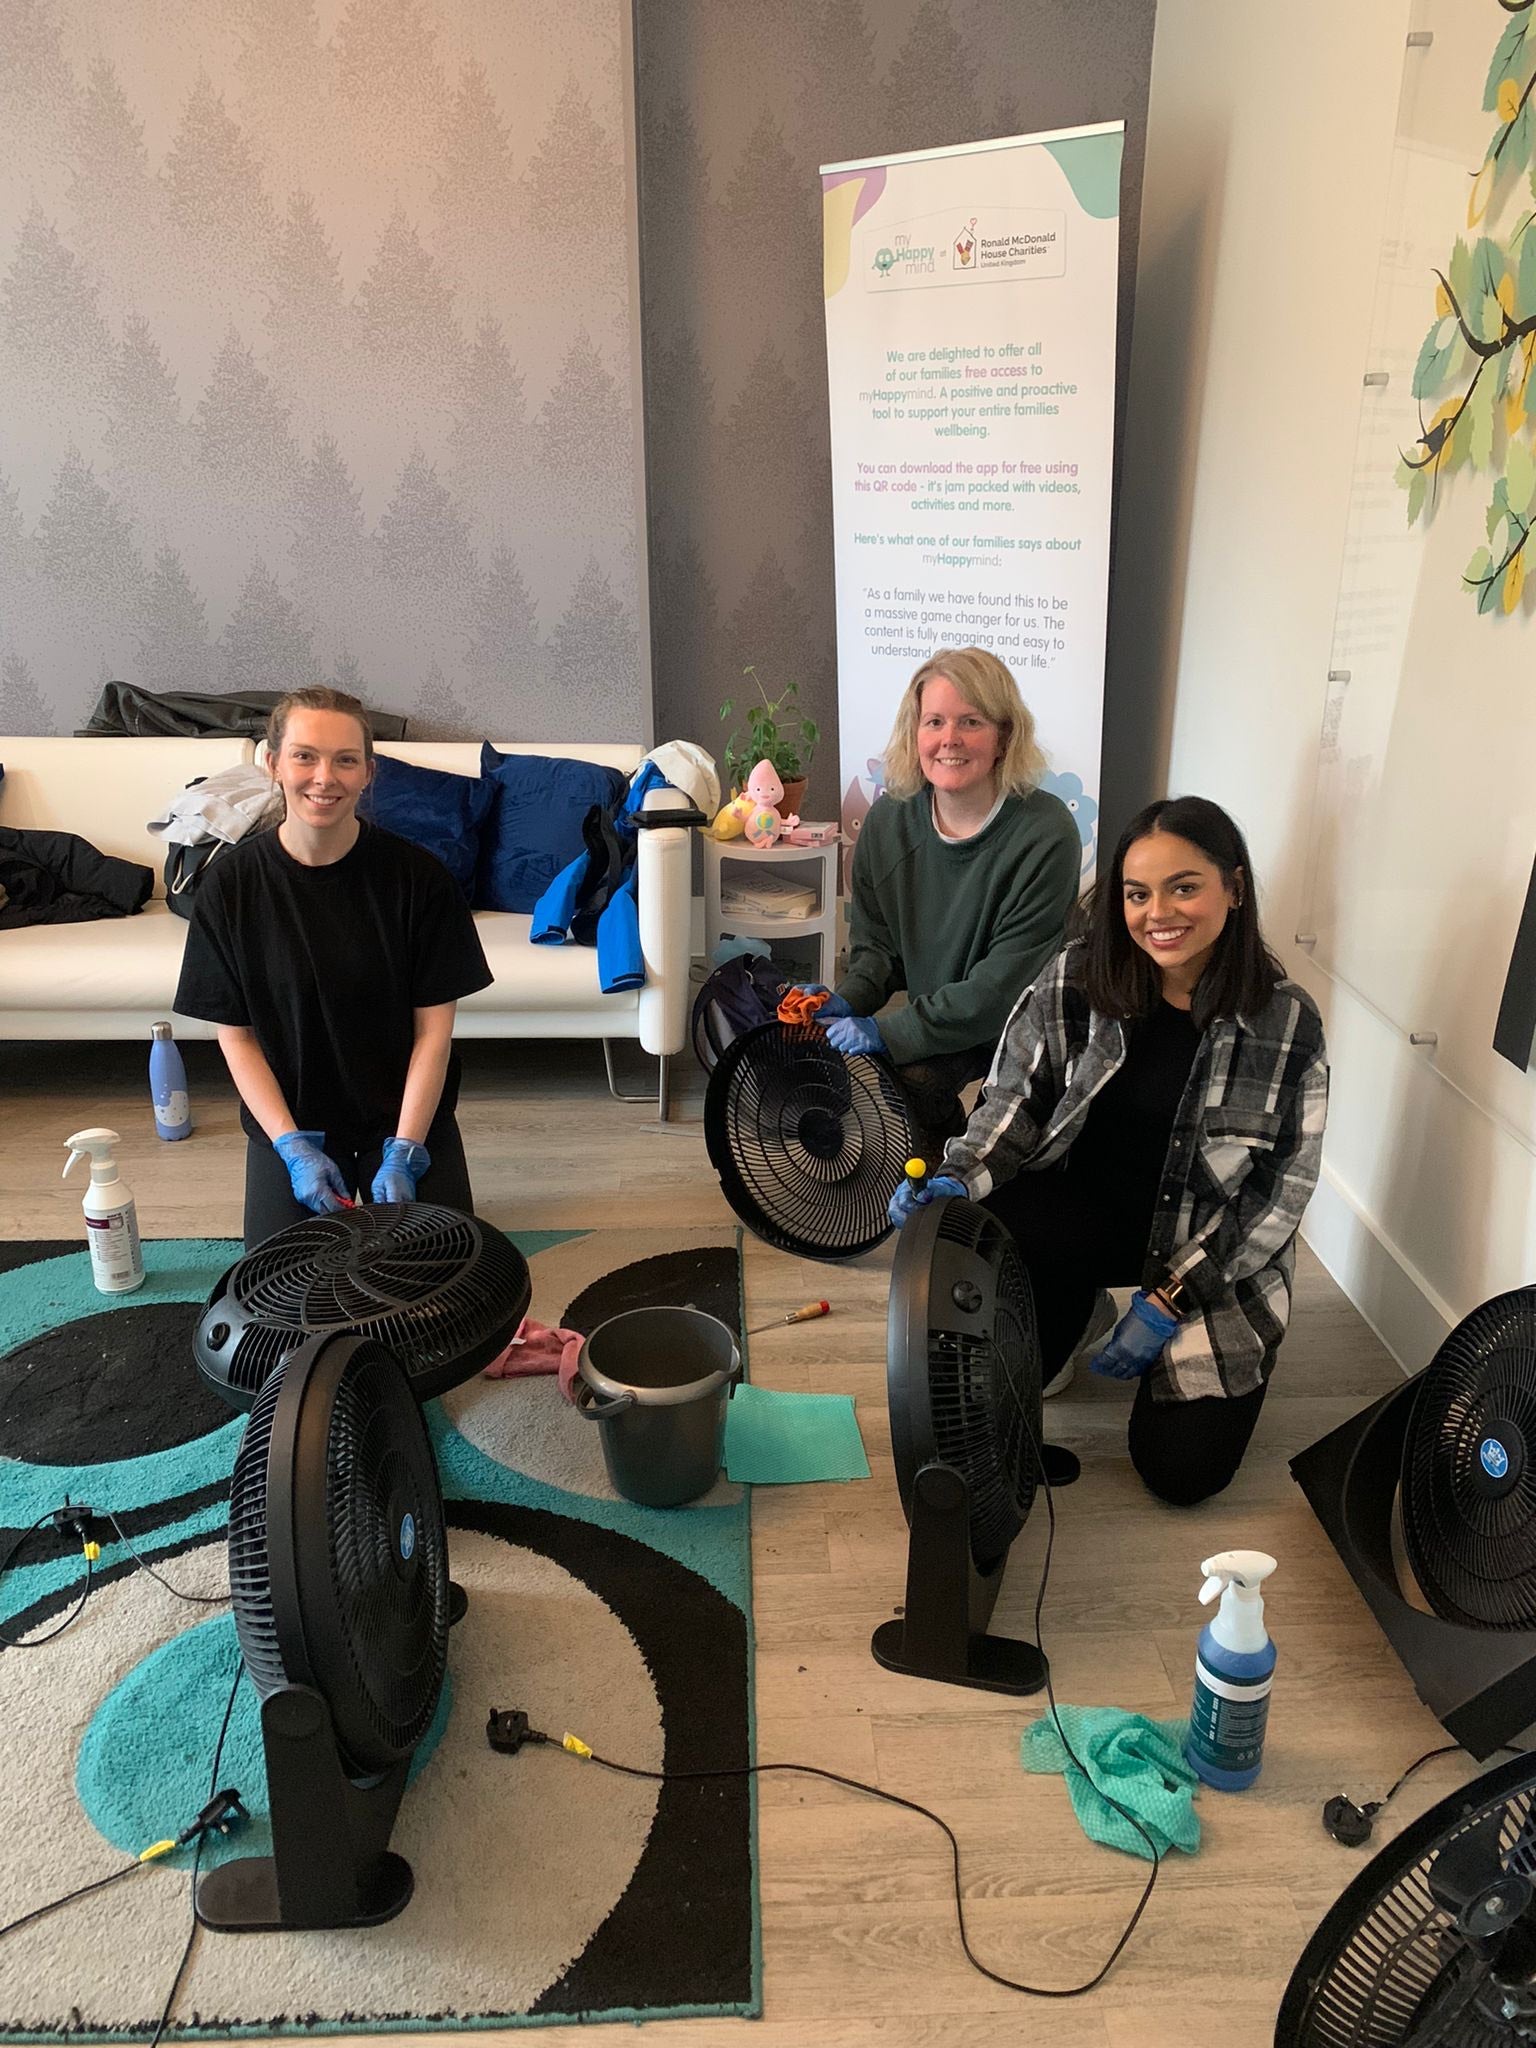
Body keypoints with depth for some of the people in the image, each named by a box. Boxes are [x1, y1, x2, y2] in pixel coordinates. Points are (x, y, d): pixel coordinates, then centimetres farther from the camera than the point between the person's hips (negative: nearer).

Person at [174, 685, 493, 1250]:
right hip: (288, 1116, 1)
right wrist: (293, 1146, -14)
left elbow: (433, 1028, -11)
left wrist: (403, 1153, -16)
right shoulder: (231, 882, -10)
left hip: (406, 1112, 0)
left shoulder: (416, 874, -14)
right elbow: (236, 1035, -5)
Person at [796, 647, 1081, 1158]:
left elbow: (1005, 985, -23)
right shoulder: (889, 819, -3)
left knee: (911, 1073, -29)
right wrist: (848, 1000, -12)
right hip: (934, 1012, 6)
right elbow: (877, 940, 10)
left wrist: (889, 1032, -25)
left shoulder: (1045, 835, -21)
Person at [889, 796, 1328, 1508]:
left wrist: (1170, 1300, -14)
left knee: (1182, 1473, -10)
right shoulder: (1076, 980, -10)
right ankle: (1078, 1314, 4)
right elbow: (1015, 1098, -3)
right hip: (1086, 1213, 1)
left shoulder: (1287, 1021, -12)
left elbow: (1280, 1190, -9)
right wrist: (957, 1180, -24)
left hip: (1215, 1259, 0)